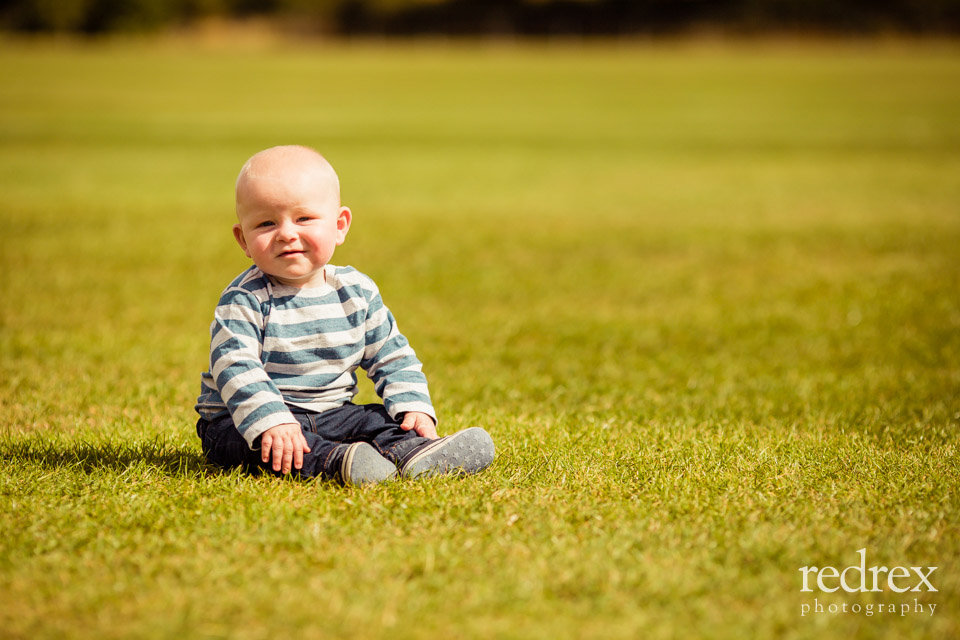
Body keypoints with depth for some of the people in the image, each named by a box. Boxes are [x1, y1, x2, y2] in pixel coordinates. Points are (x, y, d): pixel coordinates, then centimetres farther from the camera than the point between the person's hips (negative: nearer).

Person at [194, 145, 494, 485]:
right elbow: (234, 367, -26)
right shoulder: (244, 299, -14)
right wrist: (270, 420, -41)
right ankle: (333, 462, -53)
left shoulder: (358, 292, 2)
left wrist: (414, 407, -7)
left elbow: (392, 357, 10)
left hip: (329, 414, 5)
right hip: (243, 420, -5)